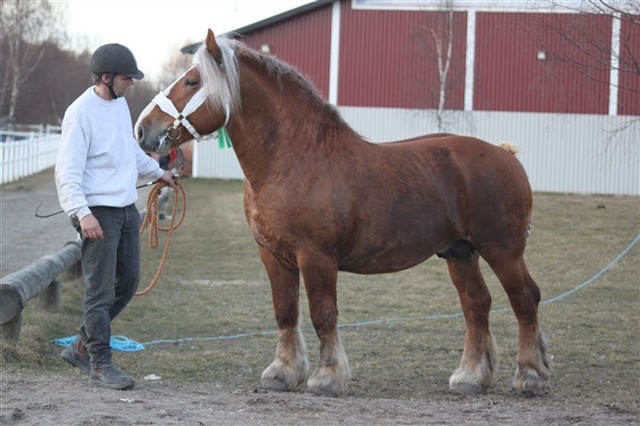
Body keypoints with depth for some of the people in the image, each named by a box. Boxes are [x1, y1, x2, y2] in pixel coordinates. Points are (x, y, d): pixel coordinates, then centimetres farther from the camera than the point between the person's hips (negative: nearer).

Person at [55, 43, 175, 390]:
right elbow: (68, 172, -21)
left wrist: (158, 172, 40)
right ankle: (100, 365, 3)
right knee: (101, 290, -5)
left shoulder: (120, 104, 10)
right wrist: (83, 214, -31)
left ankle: (81, 347, 24)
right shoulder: (80, 113, -16)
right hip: (98, 214, -9)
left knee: (128, 282, 13)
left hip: (126, 209, 9)